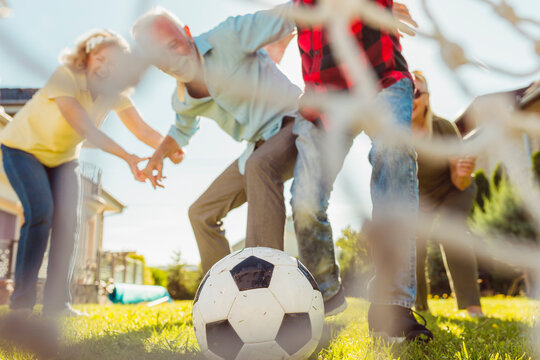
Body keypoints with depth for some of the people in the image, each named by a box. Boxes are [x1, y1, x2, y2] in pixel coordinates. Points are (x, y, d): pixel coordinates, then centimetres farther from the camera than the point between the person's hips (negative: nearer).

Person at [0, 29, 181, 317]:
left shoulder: (114, 93, -12)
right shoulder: (65, 77, -29)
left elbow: (142, 129, -23)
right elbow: (84, 127, -42)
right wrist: (127, 157, -51)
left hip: (63, 157, 5)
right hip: (23, 148, -5)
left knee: (67, 221, -7)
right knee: (40, 213, -21)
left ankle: (56, 303, 0)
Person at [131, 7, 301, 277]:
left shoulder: (227, 38, -17)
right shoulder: (181, 101, 3)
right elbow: (182, 130, 24)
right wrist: (158, 155, 10)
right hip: (259, 147, 8)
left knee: (259, 166, -40)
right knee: (201, 214, 7)